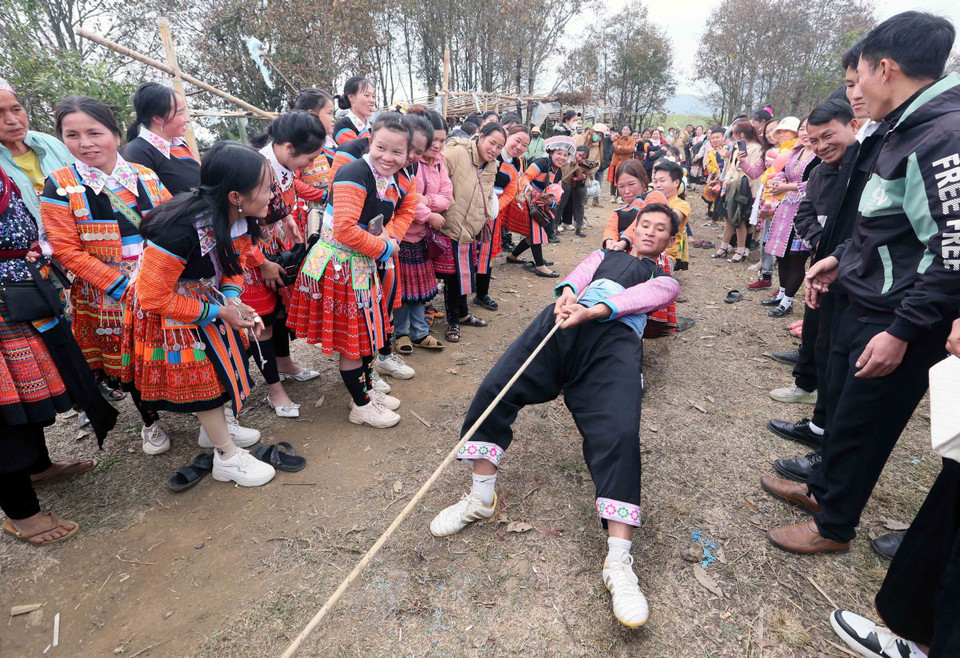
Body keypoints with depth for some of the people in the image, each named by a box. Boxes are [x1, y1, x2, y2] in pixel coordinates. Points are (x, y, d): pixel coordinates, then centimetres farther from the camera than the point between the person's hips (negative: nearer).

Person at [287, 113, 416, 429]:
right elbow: (345, 230, -30)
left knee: (368, 330, 20)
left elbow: (406, 209, 20)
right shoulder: (355, 174, -23)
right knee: (351, 337, 5)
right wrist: (384, 248, -17)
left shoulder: (396, 181, 4)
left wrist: (390, 238, -1)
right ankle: (361, 406, 21)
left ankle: (367, 388, 40)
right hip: (340, 266, -8)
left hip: (366, 265, 8)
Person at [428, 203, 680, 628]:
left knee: (618, 435, -25)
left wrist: (591, 311, -14)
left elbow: (639, 298, 6)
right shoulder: (604, 255, 38)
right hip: (564, 322, 2)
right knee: (495, 387, -17)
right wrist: (567, 292, -10)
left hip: (616, 337, -2)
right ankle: (481, 498, -3)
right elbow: (579, 276, 17)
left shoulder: (664, 280, 29)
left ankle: (618, 562, -21)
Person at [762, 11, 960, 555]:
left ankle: (833, 527, 27)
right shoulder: (907, 129, 10)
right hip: (863, 306, 9)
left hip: (897, 323, -9)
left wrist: (903, 332, -25)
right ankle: (822, 489, 42)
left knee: (861, 425, 6)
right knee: (839, 405, 21)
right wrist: (841, 259, 17)